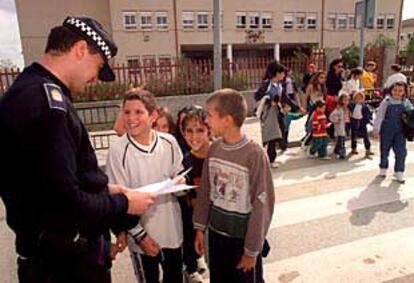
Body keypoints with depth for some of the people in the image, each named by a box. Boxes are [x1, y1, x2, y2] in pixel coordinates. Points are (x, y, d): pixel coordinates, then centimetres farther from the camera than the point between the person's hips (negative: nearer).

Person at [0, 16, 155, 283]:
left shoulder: (30, 90, 7)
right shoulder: (46, 98, -26)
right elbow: (65, 201, -29)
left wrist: (103, 188, 9)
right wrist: (123, 203, -13)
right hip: (68, 258, -9)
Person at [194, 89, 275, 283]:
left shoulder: (254, 155, -21)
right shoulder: (214, 148, -5)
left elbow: (262, 205, -17)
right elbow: (205, 192, 3)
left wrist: (252, 250, -12)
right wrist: (200, 228, 6)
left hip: (242, 238, -5)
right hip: (215, 232, 5)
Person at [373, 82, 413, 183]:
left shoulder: (406, 102, 0)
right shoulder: (386, 102, -7)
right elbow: (379, 116, -7)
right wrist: (376, 130, -10)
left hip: (400, 131, 2)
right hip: (387, 130, -2)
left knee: (401, 151, -3)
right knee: (384, 150, 11)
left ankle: (399, 171, 9)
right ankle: (383, 168, 30)